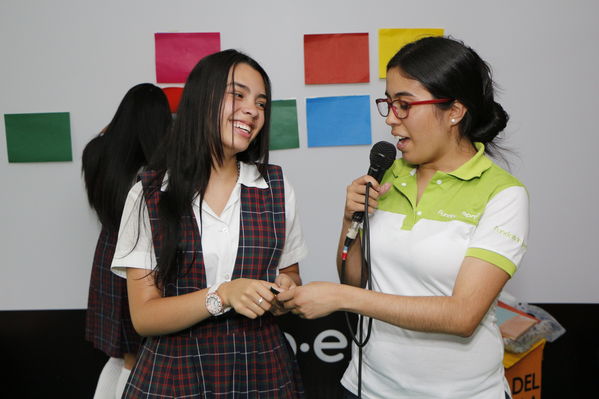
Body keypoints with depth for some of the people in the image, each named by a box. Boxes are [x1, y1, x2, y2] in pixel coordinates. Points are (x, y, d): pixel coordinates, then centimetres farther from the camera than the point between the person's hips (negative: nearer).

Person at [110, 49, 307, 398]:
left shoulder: (276, 188, -2)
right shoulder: (149, 195, -8)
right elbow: (144, 317, -10)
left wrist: (285, 290, -13)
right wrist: (221, 296, -24)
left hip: (263, 370, 2)